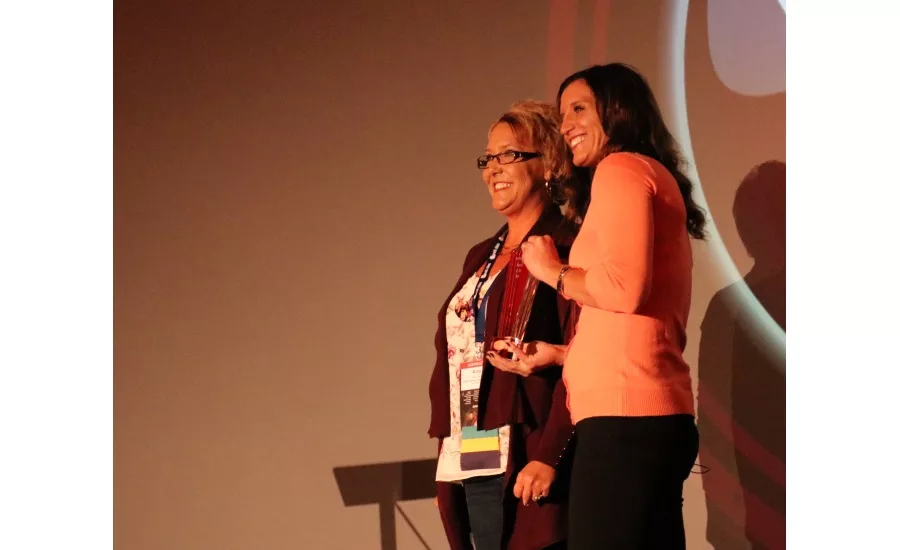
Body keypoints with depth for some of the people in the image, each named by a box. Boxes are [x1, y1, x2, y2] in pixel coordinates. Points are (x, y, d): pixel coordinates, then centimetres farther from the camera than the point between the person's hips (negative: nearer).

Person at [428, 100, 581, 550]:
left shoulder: (564, 248, -5)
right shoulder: (482, 257, 20)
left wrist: (547, 458, -20)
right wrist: (447, 462, 12)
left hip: (526, 467, -8)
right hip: (473, 470, 8)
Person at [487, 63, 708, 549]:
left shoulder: (621, 168, -1)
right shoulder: (657, 179, 26)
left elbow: (624, 287, -16)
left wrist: (554, 272, 1)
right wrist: (559, 354, 21)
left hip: (623, 415, -10)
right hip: (657, 415, 10)